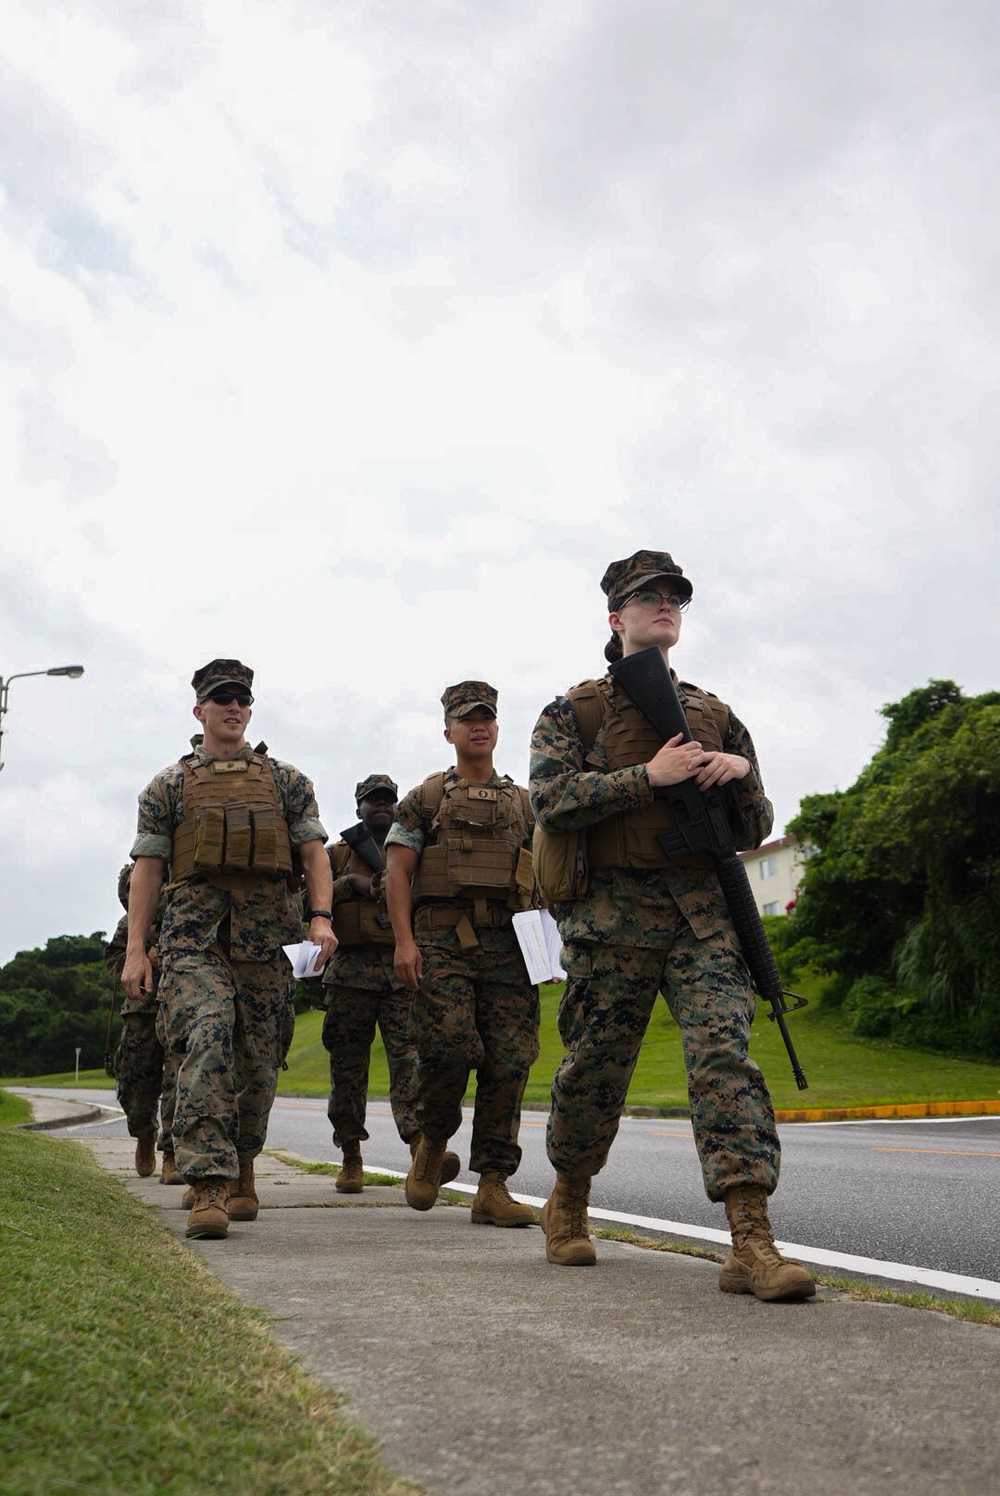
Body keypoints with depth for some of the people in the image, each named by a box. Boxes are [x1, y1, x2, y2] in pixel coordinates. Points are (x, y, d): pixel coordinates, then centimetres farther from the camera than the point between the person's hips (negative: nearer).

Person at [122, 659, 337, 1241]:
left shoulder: (286, 780, 15)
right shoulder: (169, 785, 13)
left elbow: (314, 852, 8)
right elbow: (148, 867, 8)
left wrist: (322, 918, -9)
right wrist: (136, 948, -1)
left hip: (267, 936, 2)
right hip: (194, 935, -1)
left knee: (259, 1062, 5)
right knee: (206, 1039, -21)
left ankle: (242, 1170, 27)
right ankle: (210, 1186, -22)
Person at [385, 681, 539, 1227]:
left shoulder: (524, 803, 20)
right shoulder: (426, 798, 12)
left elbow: (544, 878, 19)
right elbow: (397, 871, 4)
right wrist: (404, 940, -8)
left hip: (508, 942, 3)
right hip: (442, 940, -2)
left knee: (509, 1060, -5)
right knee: (449, 1045, -17)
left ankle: (493, 1187, 2)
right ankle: (432, 1140, 12)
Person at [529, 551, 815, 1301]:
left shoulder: (716, 716, 19)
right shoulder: (575, 710, 8)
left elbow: (756, 828, 20)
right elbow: (551, 799, -9)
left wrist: (742, 773, -1)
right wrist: (648, 776, -13)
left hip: (704, 909, 2)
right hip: (613, 913, -2)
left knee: (725, 1052, -13)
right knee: (595, 1068, 6)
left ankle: (752, 1244, -14)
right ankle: (569, 1202, 31)